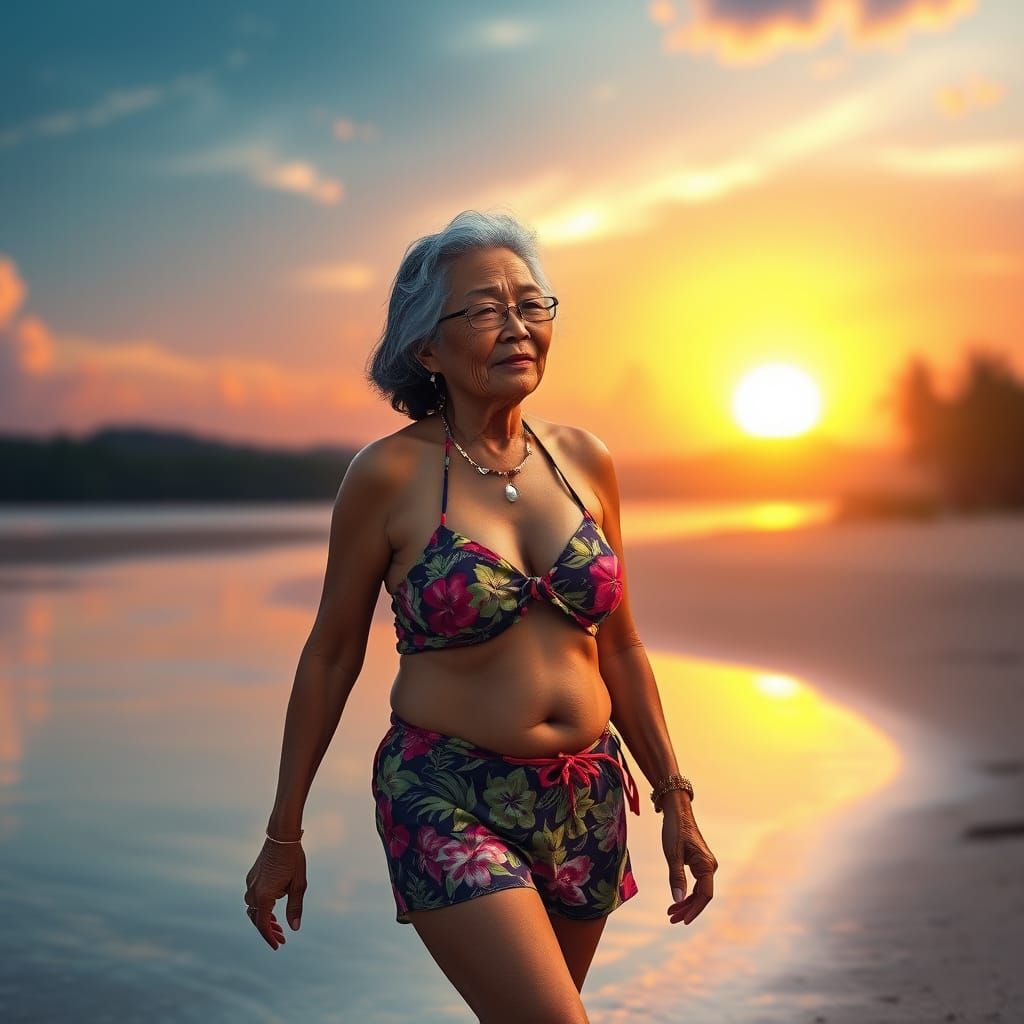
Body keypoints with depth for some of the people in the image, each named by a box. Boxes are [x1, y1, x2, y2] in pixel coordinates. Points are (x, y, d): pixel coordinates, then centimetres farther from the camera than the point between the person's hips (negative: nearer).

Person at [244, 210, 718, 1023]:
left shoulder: (585, 461, 3)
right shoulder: (389, 474, -9)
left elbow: (619, 646, 11)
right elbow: (331, 656, -2)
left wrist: (675, 801, 9)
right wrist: (284, 835, 2)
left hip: (587, 801, 5)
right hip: (449, 804, -5)